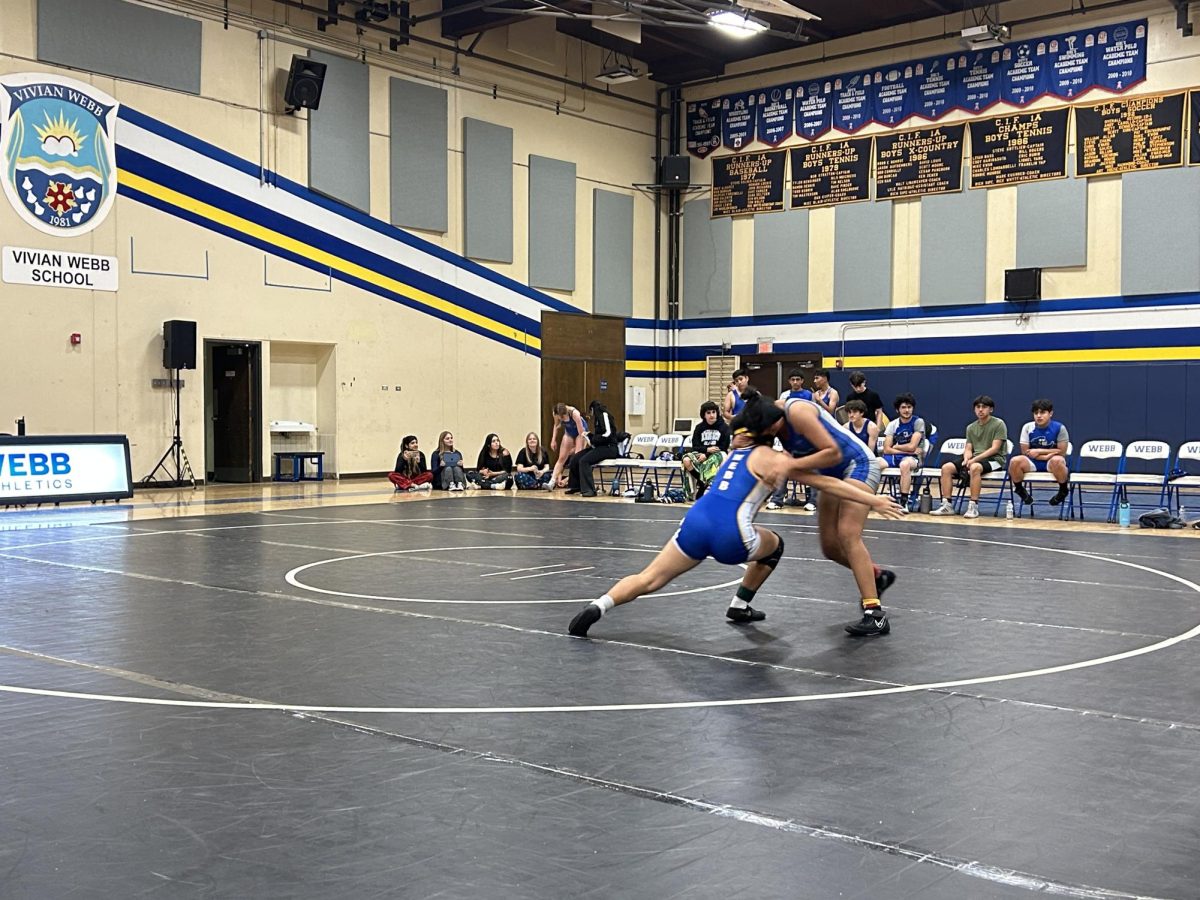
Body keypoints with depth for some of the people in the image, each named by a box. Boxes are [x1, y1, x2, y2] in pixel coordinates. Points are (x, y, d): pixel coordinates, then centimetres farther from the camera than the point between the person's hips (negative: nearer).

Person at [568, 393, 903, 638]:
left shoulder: (736, 449, 28)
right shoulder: (771, 458, 9)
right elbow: (826, 483, 10)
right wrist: (874, 501, 14)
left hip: (697, 520, 5)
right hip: (729, 533, -5)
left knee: (649, 579, 6)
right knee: (775, 545, 26)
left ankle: (598, 606, -16)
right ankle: (740, 607, 33)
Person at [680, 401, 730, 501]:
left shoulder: (724, 427, 1)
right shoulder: (699, 427, 10)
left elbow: (723, 447, -5)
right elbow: (695, 446, 4)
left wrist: (706, 454, -16)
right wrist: (707, 449, -18)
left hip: (717, 454, -3)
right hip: (701, 453, 3)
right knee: (686, 460, -28)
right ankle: (702, 482, -20)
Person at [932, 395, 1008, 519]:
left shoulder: (999, 424, -4)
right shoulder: (971, 427, 14)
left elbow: (994, 448, -12)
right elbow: (968, 449, 12)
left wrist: (974, 459, -20)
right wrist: (967, 459, -13)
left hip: (994, 459, -6)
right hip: (975, 459, 6)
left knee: (975, 467, -40)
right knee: (946, 467, -16)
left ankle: (973, 506, -36)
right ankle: (946, 505, -16)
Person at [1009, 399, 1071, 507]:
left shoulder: (1059, 428, -8)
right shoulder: (1027, 427, -2)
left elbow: (1061, 452, -6)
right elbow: (1025, 452, -3)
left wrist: (1039, 451, -10)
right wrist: (1047, 455, -13)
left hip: (1051, 464, -2)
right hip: (1032, 463, 2)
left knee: (1057, 461, -39)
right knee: (1015, 461, -30)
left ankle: (1064, 490, -9)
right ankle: (1020, 489, 1)